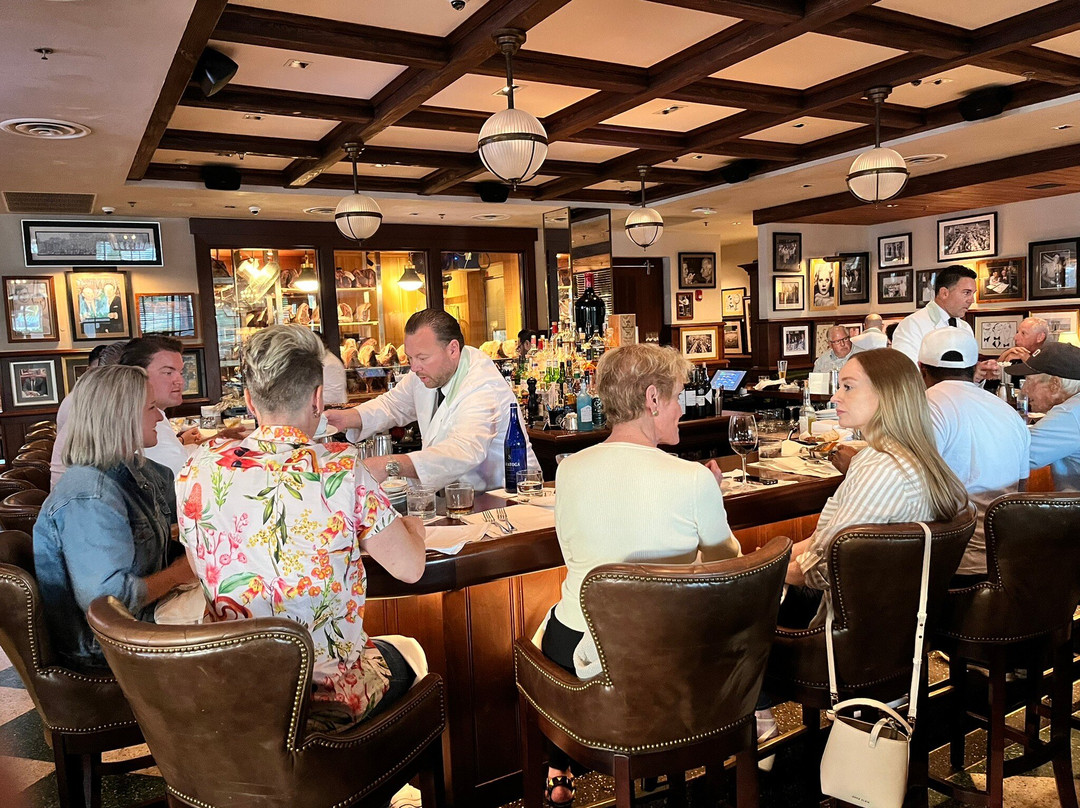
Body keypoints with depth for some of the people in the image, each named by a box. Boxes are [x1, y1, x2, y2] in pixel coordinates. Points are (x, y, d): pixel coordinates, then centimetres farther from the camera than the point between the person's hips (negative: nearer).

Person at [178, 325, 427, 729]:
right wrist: (411, 527, 10)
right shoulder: (340, 468, -20)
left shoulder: (199, 468, -8)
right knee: (403, 655, 28)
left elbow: (200, 568, 9)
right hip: (329, 697, -4)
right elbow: (409, 567, -12)